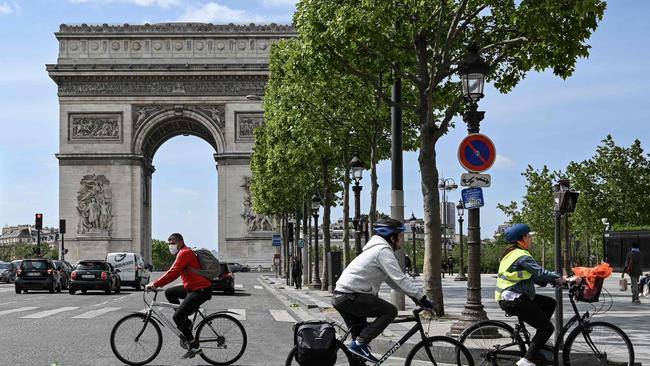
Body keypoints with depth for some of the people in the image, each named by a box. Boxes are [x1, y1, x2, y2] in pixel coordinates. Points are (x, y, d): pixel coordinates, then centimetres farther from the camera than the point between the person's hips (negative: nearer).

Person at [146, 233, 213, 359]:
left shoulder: (184, 253, -14)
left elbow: (173, 272, -22)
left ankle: (194, 346, -7)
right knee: (169, 293, 15)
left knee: (177, 316, -12)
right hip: (192, 287, 10)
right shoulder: (183, 253, 19)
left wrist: (155, 284, -21)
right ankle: (186, 323, 15)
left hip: (201, 290, -10)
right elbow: (175, 273, 19)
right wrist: (157, 284, 11)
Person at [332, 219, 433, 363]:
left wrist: (415, 295, 15)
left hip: (340, 297, 11)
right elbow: (400, 279, -18)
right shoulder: (383, 251, -12)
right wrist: (421, 298, -14)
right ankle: (359, 343, -14)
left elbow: (393, 280, 21)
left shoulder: (377, 249, 20)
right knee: (390, 311, -10)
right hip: (350, 296, -11)